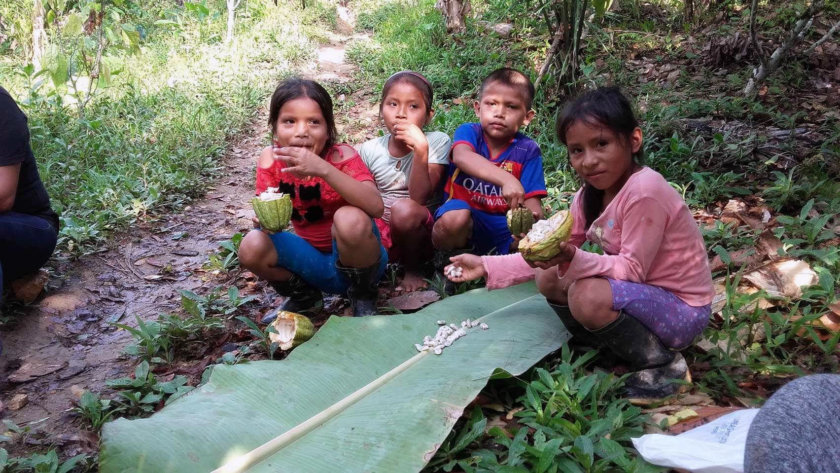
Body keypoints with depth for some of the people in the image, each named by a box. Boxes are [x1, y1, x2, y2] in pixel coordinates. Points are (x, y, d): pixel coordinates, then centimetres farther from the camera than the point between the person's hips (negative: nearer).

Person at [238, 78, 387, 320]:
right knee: (252, 247, -20)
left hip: (356, 258, -4)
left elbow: (375, 207, -35)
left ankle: (363, 295, -4)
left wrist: (323, 169, -45)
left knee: (350, 218, -33)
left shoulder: (341, 156, -19)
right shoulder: (271, 160, -7)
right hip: (315, 262, 4)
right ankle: (303, 296, 11)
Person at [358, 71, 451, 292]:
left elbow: (420, 198, -20)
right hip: (382, 231, 3)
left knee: (405, 209, -35)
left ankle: (414, 269, -9)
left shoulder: (437, 142, -10)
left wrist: (421, 150, -31)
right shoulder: (370, 150, -1)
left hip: (420, 234, -2)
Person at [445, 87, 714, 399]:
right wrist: (487, 266, -3)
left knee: (588, 296, -32)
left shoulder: (644, 190, -26)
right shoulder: (590, 195, 0)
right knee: (548, 276, -1)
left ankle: (662, 363, -7)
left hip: (682, 311, -8)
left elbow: (633, 269, -24)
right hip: (642, 292, 8)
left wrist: (573, 259, -38)